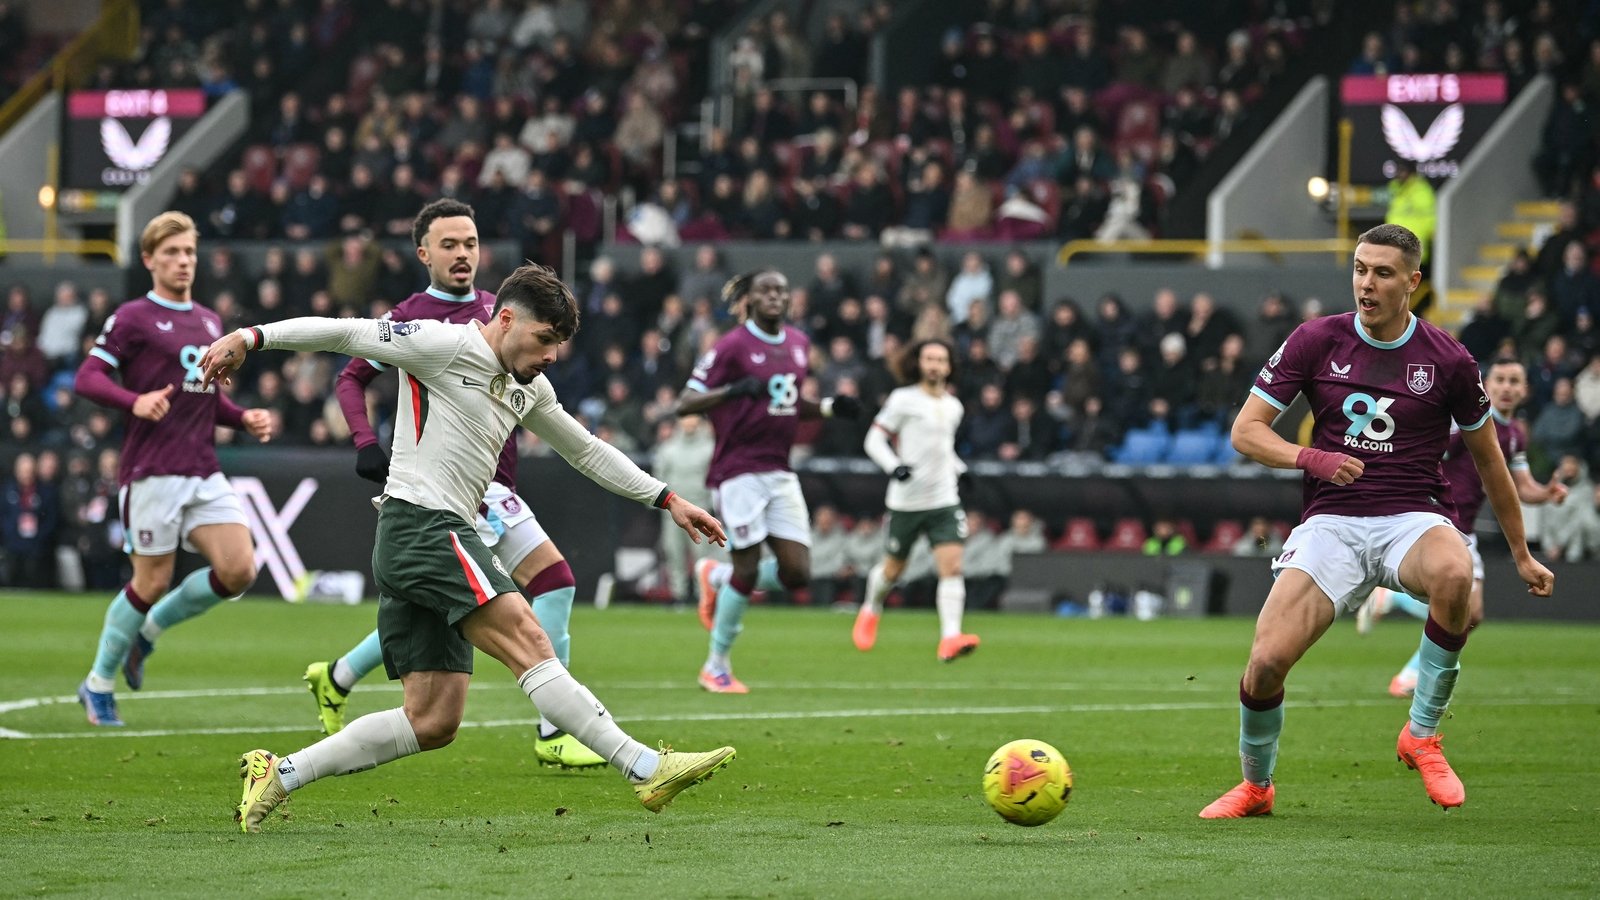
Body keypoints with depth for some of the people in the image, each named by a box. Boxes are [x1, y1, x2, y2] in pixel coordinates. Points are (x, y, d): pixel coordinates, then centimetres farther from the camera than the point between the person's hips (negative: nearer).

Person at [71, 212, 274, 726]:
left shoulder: (209, 322, 18)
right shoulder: (133, 318, -3)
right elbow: (87, 378, -10)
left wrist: (244, 418, 9)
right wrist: (136, 402, -27)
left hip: (205, 474, 6)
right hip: (152, 473, -6)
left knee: (239, 571, -8)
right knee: (153, 583, -4)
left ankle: (147, 632, 15)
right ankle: (98, 685, 16)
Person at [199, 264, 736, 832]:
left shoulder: (528, 388, 21)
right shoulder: (446, 346, -5)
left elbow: (587, 452, 31)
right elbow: (344, 333, -3)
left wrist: (667, 499, 29)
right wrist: (251, 337, -7)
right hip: (422, 523, -10)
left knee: (433, 724, 3)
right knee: (529, 643, -19)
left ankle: (278, 774, 8)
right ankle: (647, 769, -25)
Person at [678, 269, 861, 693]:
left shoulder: (799, 343, 11)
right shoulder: (732, 346, -9)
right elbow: (685, 403, -12)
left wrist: (829, 406, 6)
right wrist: (732, 391, -28)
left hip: (780, 472, 6)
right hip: (739, 470, -6)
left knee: (797, 572, -2)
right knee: (748, 568, -7)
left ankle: (717, 576, 25)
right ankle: (717, 666, 11)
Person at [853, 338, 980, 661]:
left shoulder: (953, 407, 11)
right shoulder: (903, 399, -6)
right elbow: (874, 440, -7)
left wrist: (959, 469, 10)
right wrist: (894, 466, -24)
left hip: (944, 500, 3)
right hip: (906, 500, -3)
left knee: (952, 566, -15)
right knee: (892, 570, 10)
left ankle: (950, 638, -22)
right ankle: (871, 610, 42)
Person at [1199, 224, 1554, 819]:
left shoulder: (1448, 361, 1)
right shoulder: (1316, 341, 2)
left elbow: (1487, 459, 15)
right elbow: (1245, 430, 2)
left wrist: (1522, 555, 20)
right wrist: (1313, 458, -18)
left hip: (1414, 518, -1)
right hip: (1331, 520, 1)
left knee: (1456, 575, -38)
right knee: (1266, 660, -19)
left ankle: (1422, 734, -16)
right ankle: (1255, 785, 13)